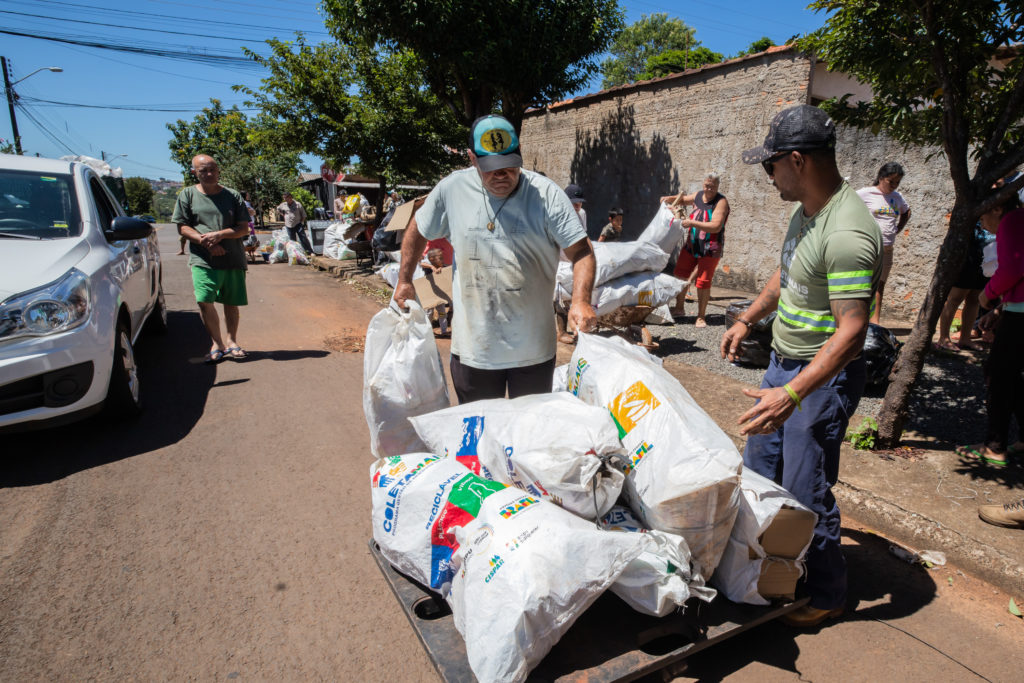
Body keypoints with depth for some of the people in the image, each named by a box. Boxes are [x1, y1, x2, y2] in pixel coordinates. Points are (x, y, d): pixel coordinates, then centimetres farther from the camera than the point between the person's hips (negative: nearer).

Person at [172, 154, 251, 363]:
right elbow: (183, 228, 5)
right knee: (204, 301, -13)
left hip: (233, 260, 1)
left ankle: (231, 341, 23)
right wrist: (206, 241, -12)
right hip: (202, 260, -1)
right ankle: (217, 343, 2)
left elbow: (244, 228, 4)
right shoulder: (188, 195, 8)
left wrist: (219, 234, -12)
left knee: (231, 304, 6)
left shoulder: (233, 196, 8)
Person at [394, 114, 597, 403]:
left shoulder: (546, 194, -9)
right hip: (472, 348, 2)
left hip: (533, 349, -1)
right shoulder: (452, 189, -2)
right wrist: (404, 280, 15)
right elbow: (418, 230, 14)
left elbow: (581, 251, -11)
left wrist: (580, 301, -26)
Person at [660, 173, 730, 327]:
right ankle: (679, 308, 26)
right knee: (680, 275, 9)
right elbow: (683, 200, 30)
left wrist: (692, 223, -28)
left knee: (703, 282, -8)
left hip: (710, 248, -6)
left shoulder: (721, 202, -12)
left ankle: (701, 317, 2)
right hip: (691, 244, 7)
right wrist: (670, 198, 10)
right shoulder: (698, 196, 7)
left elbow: (716, 226, -24)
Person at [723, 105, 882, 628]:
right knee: (758, 469, 20)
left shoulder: (846, 233, -27)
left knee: (806, 495, 1)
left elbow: (851, 332, -31)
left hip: (822, 378, -10)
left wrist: (791, 394, -37)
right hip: (784, 364, 10)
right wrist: (746, 319, 22)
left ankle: (827, 595, 26)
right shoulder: (805, 212, 5)